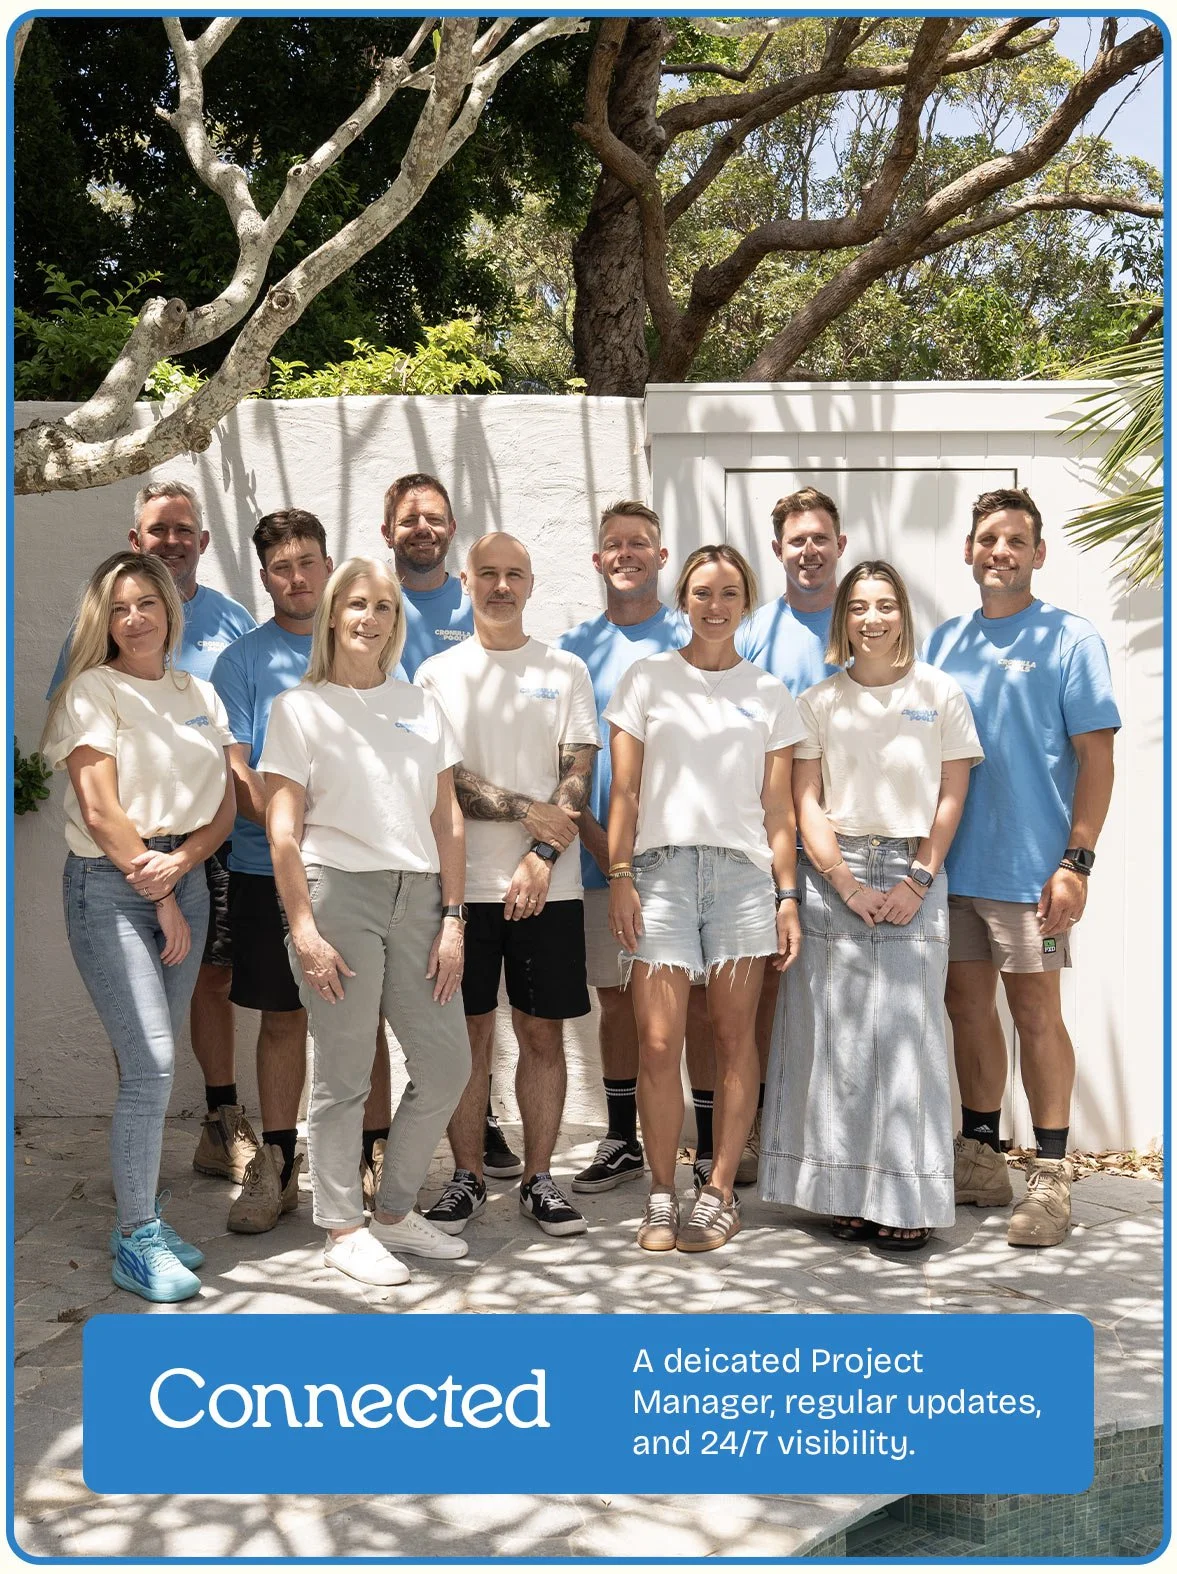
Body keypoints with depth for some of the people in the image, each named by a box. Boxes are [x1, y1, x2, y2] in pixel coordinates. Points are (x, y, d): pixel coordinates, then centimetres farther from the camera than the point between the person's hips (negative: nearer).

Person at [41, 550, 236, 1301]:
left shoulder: (200, 695, 11)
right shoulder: (92, 691, -5)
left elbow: (225, 807, 8)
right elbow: (100, 812, -12)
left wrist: (182, 863, -10)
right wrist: (158, 900, -10)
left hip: (185, 879, 5)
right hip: (110, 886, -5)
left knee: (156, 1063, 8)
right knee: (150, 1063, -12)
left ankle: (144, 1216, 21)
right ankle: (135, 1240, 0)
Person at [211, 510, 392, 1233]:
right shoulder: (242, 660, 4)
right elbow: (236, 770, -3)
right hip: (269, 868, 0)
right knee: (282, 1015, 7)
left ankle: (376, 1157, 16)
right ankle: (276, 1166, 17)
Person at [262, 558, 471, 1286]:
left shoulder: (420, 706, 13)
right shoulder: (300, 707, 2)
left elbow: (447, 820, 11)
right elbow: (284, 831, -4)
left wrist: (453, 918, 3)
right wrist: (304, 930, -11)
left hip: (417, 898, 5)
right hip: (339, 894, -4)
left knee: (447, 1065, 6)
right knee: (344, 1075, 1)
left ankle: (397, 1210, 24)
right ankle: (343, 1229, 17)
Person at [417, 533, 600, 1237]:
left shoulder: (566, 671, 8)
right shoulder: (438, 673, 7)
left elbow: (578, 778, 0)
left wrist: (541, 856, -13)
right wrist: (525, 810, -12)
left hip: (550, 885, 0)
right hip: (463, 882, 0)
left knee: (544, 1033, 5)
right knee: (470, 1033, 5)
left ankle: (539, 1178, 17)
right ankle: (467, 1177, 17)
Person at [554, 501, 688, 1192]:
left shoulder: (694, 640, 4)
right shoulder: (574, 647, 10)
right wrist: (595, 834, -7)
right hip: (602, 852, 2)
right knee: (617, 997, 8)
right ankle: (623, 1142, 19)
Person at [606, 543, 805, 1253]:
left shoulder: (769, 693, 12)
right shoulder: (649, 679, 10)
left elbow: (779, 806, 10)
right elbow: (625, 791, 6)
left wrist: (788, 896, 3)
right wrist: (619, 877, -3)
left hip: (743, 872, 1)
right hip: (662, 867, -1)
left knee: (735, 1039, 2)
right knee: (659, 1044, -5)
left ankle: (720, 1194, 12)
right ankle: (662, 1196, 8)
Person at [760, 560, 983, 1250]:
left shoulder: (941, 694, 6)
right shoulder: (819, 701, 7)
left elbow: (952, 796, 2)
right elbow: (807, 802, 3)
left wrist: (917, 883, -7)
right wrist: (848, 884, -8)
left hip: (914, 876, -1)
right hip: (834, 873, 1)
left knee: (907, 1032, -3)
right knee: (839, 1033, 1)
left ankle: (910, 1200, 5)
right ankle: (850, 1193, 10)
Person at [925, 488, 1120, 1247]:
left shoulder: (1069, 638, -3)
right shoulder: (946, 640, 11)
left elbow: (1096, 755, -7)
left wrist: (1077, 860, -15)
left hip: (1028, 864, -5)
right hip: (952, 862, 5)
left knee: (1035, 1013, 0)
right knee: (967, 1004, 11)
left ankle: (1052, 1177, 11)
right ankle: (980, 1161, 25)